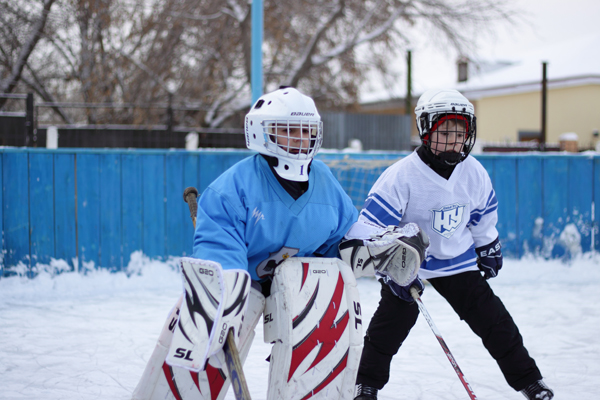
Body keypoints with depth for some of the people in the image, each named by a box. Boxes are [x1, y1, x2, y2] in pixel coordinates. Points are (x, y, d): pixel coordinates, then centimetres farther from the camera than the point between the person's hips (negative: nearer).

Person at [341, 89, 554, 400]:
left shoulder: (474, 173, -8)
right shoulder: (402, 175, -25)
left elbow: (483, 215, 11)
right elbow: (371, 223, -26)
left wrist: (489, 249, 21)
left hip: (457, 258, 4)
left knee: (492, 318, 3)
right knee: (393, 321, -11)